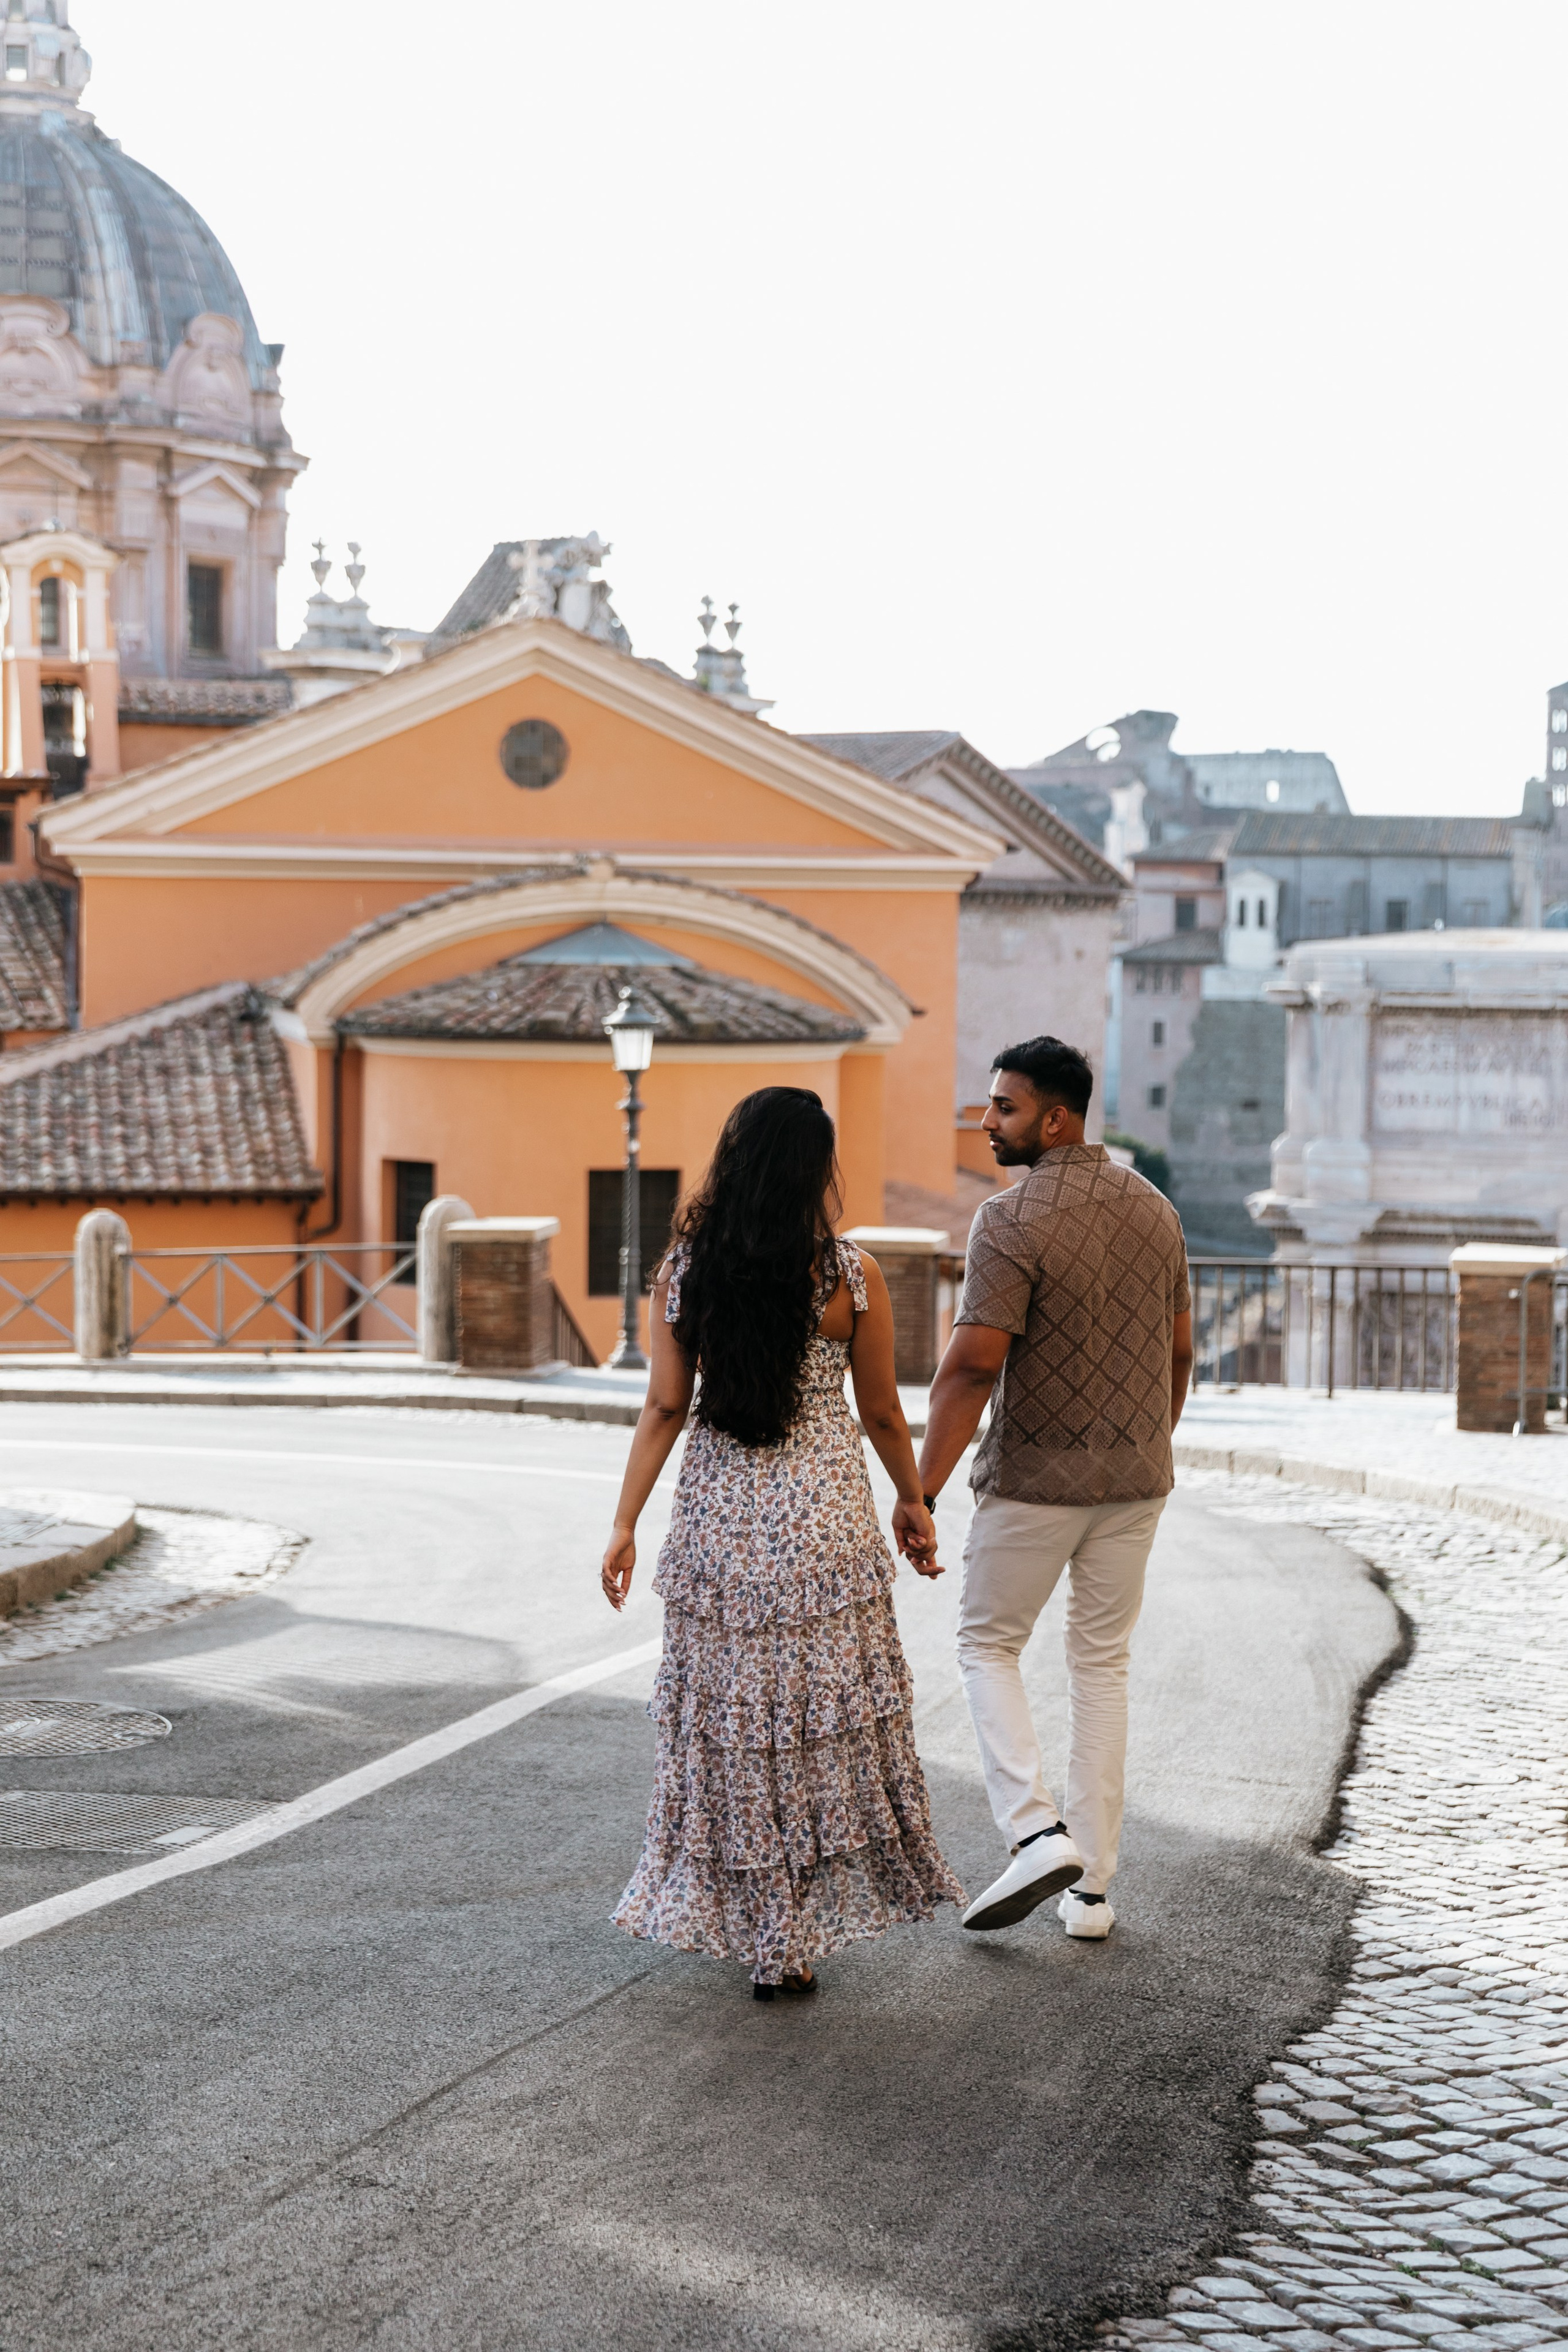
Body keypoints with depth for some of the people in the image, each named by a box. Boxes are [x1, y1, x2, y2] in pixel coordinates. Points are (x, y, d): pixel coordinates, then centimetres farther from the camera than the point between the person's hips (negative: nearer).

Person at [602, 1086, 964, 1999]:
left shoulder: (685, 1271, -2)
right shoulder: (850, 1274, -8)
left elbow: (665, 1409, -2)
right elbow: (882, 1413, -1)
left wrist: (626, 1522, 4)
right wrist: (914, 1502, 13)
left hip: (717, 1516, 2)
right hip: (824, 1517, -2)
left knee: (727, 1718, 13)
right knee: (823, 1715, 8)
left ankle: (747, 1921, 20)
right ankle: (792, 1947, 9)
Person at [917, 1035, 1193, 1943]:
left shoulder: (1014, 1219, -17)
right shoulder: (1155, 1209, 5)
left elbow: (973, 1364, -21)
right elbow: (1179, 1350, 12)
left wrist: (922, 1491, -16)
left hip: (1035, 1482, -6)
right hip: (1135, 1478, 6)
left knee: (988, 1645, 12)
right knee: (1103, 1665, 12)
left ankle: (1037, 1832, -5)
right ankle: (1092, 1886, 14)